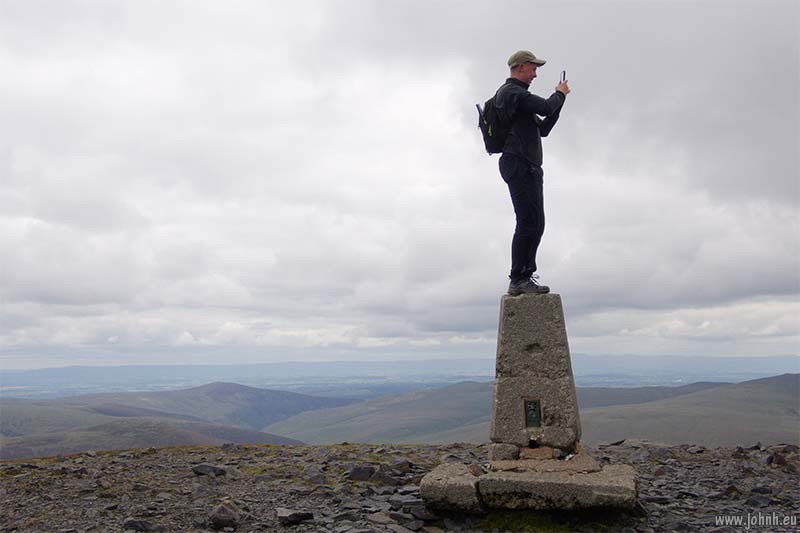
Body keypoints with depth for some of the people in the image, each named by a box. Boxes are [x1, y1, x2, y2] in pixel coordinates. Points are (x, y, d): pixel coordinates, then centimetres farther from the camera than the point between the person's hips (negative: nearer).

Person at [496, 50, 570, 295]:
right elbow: (545, 107, -15)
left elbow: (543, 129, 28)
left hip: (529, 168, 11)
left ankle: (526, 276, 14)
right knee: (528, 222, -16)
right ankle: (518, 280, -16)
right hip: (518, 164, -11)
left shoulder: (520, 96, 28)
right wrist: (560, 94, 5)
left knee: (535, 223, 10)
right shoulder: (511, 91, -5)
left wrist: (559, 100, 19)